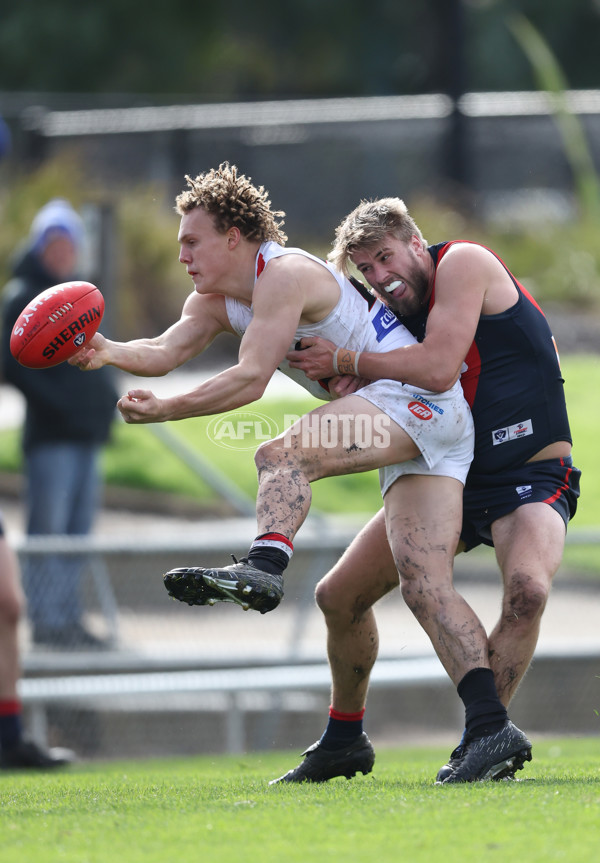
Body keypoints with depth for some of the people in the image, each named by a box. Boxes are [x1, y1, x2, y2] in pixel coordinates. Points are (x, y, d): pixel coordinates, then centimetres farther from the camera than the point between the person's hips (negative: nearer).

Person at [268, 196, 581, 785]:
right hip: (449, 478, 8)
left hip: (531, 477, -7)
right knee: (338, 597, 6)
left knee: (527, 588, -37)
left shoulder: (462, 263, -15)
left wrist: (344, 361, -18)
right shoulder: (393, 315, 7)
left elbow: (438, 368, -26)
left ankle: (482, 743, -24)